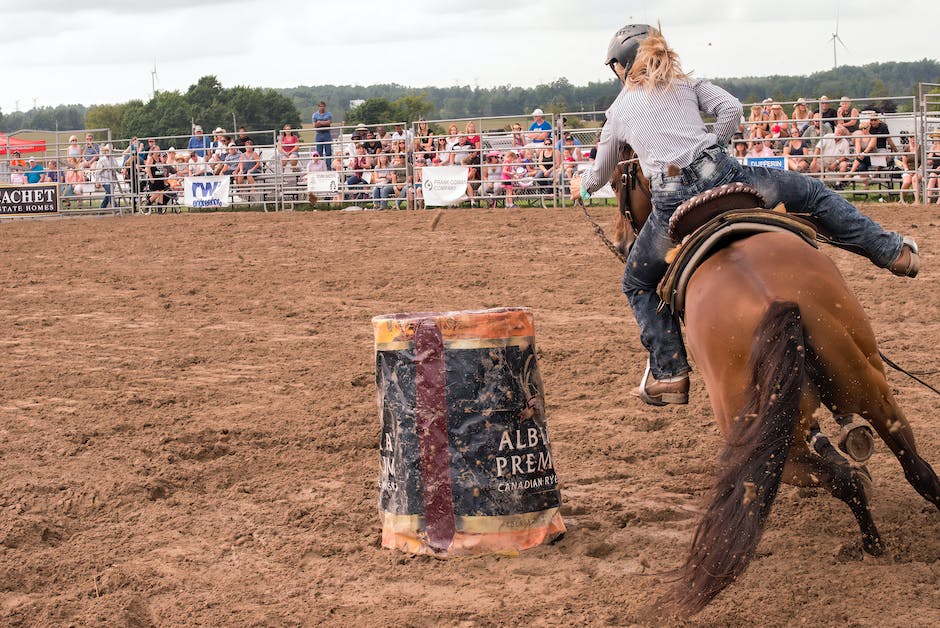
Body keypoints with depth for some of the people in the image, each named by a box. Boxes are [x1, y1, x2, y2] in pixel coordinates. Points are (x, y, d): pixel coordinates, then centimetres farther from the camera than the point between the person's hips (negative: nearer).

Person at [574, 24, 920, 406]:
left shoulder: (619, 110, 20)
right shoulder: (686, 85, 20)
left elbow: (600, 172, 31)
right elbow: (731, 110, 4)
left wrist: (582, 188, 54)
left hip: (671, 200, -1)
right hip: (719, 175, 1)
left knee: (637, 285, 21)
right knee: (812, 193, 23)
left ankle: (669, 372, 10)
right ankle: (891, 251, 19)